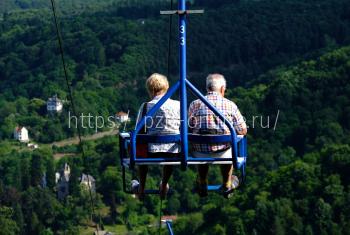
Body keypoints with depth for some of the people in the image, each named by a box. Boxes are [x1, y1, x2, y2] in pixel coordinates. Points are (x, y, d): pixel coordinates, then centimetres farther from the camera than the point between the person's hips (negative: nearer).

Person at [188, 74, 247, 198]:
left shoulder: (195, 104, -2)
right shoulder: (230, 105, -3)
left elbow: (189, 128, 5)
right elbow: (243, 131, 4)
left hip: (200, 154, 1)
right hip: (222, 154, -1)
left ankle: (202, 186, 49)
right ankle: (227, 185, 48)